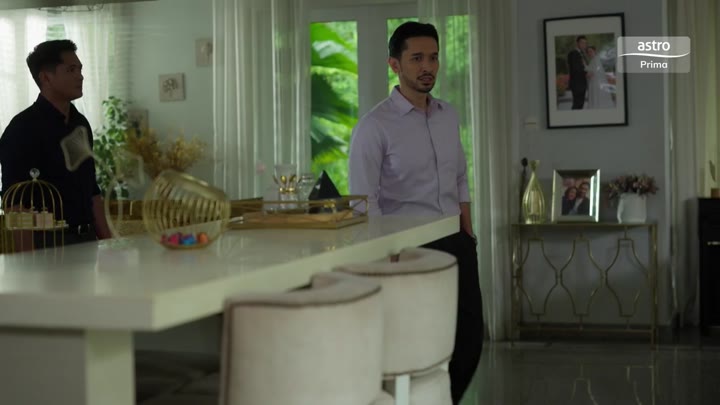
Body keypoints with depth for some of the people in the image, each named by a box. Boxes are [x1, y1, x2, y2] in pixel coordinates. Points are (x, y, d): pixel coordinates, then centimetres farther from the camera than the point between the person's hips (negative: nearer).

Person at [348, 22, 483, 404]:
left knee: (469, 340, 8)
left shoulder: (449, 116, 9)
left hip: (455, 243, 6)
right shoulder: (374, 125, -11)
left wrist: (468, 239, 12)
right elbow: (364, 203, -14)